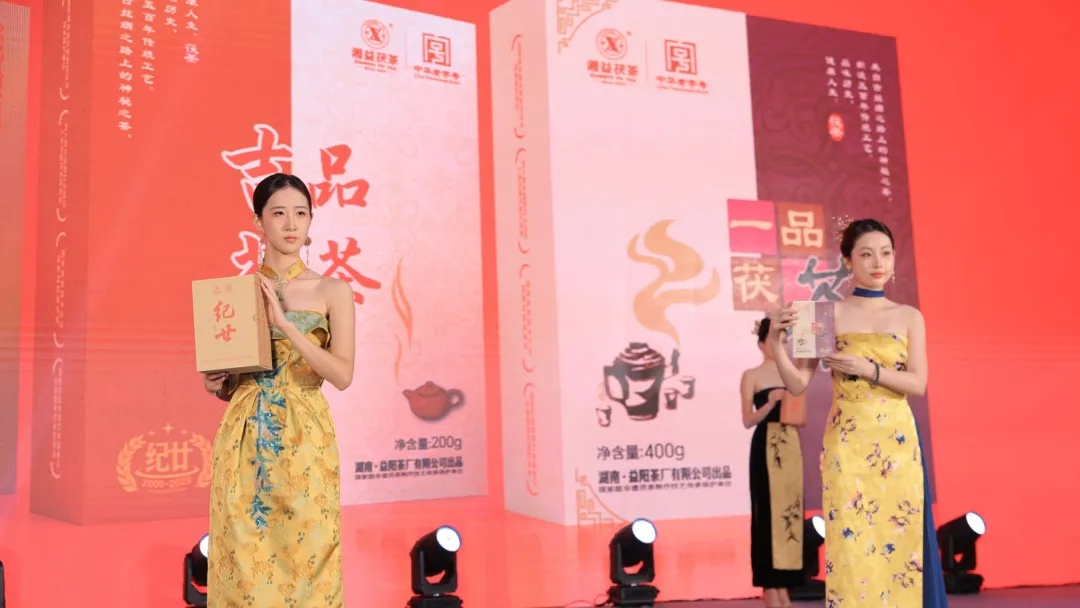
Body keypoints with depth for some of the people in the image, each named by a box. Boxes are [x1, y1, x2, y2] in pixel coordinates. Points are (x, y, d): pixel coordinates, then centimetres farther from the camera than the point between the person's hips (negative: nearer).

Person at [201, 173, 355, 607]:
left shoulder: (332, 290, 1)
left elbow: (342, 375, -10)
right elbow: (228, 381, 15)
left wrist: (285, 324, -15)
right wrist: (214, 385, -7)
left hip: (305, 440, -2)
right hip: (244, 441, 2)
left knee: (304, 552, 1)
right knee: (243, 557, 4)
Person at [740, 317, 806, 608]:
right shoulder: (751, 376, 0)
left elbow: (802, 418, 16)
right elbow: (748, 420, -6)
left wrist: (797, 412, -6)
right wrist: (770, 403, -20)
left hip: (791, 447, 5)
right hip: (766, 448, -5)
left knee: (790, 510, 4)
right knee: (768, 511, -6)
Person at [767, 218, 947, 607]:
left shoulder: (909, 317, 7)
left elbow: (918, 384, -3)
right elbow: (797, 384, -4)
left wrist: (869, 369, -16)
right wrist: (776, 341, -19)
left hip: (898, 445, 2)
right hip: (847, 446, -2)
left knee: (901, 541, 4)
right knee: (850, 544, -2)